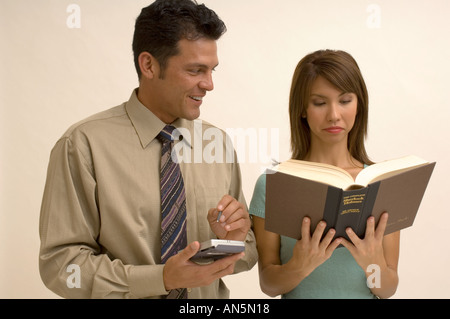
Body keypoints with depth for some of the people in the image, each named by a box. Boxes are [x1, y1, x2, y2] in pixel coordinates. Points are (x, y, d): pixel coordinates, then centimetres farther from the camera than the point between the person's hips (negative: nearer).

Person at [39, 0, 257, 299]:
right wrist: (162, 278, -24)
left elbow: (248, 254, 3)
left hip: (212, 297, 3)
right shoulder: (84, 144, -15)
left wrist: (233, 238, -18)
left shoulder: (218, 141, -3)